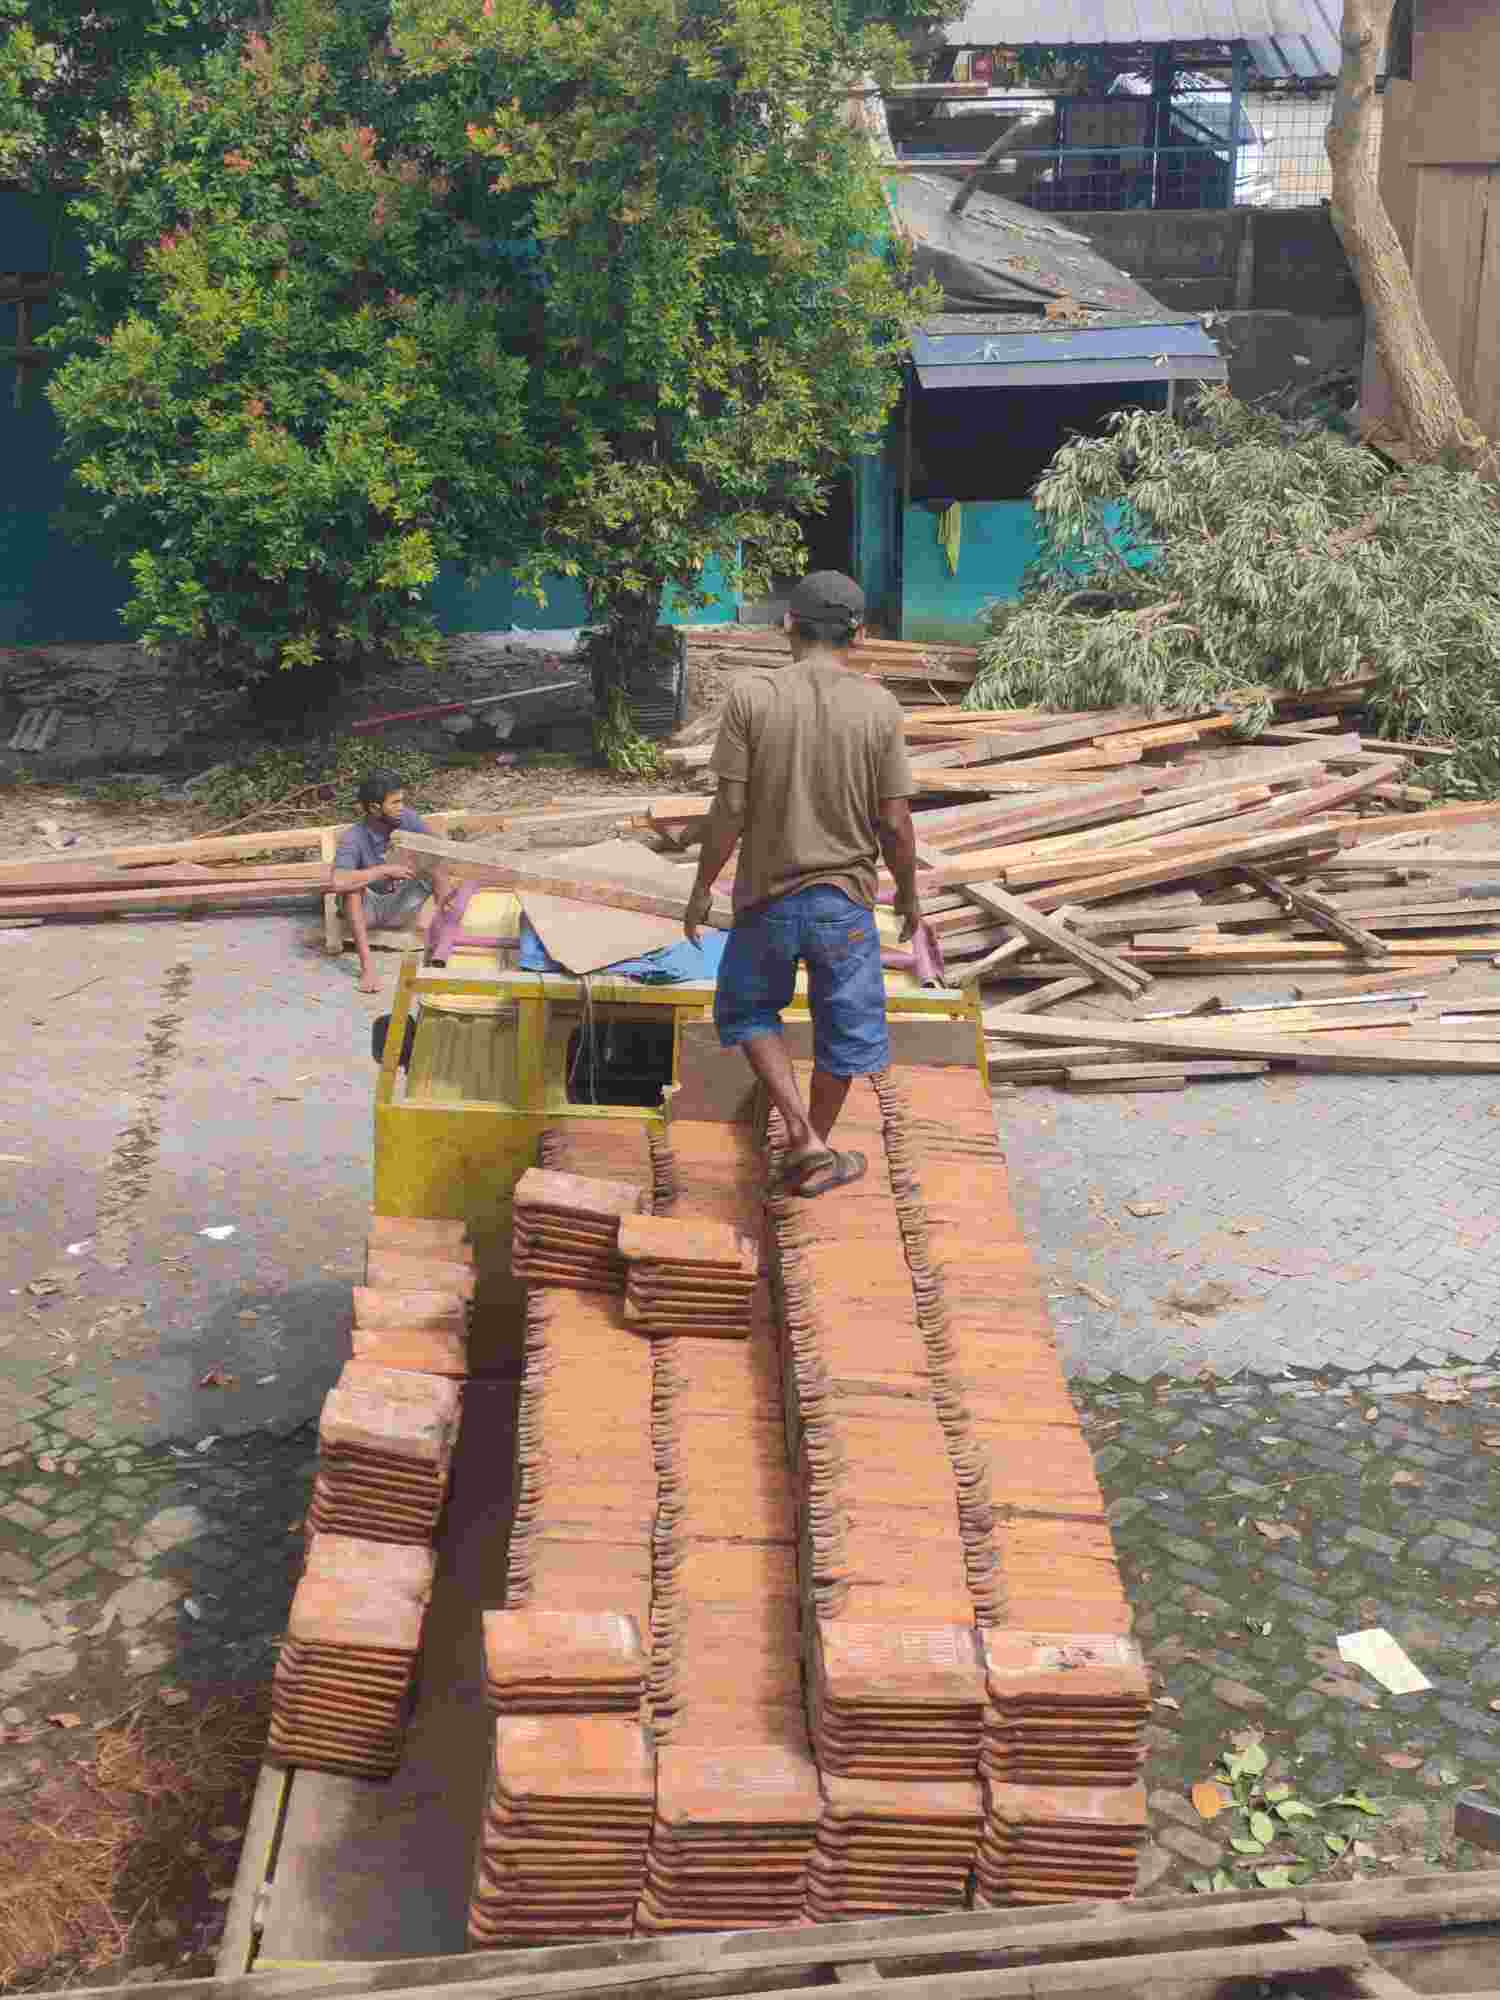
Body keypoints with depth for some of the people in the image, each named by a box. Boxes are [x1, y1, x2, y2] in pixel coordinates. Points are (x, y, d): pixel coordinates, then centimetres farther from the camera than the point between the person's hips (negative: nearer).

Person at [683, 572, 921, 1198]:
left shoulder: (751, 695, -10)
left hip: (767, 894, 0)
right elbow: (895, 824, -6)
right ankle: (814, 1159, 30)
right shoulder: (879, 707, -7)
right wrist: (909, 893, 10)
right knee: (844, 1029, 17)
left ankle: (801, 1135, 10)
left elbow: (730, 809, -11)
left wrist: (702, 887, 2)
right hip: (844, 896, 0)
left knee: (747, 1009, 22)